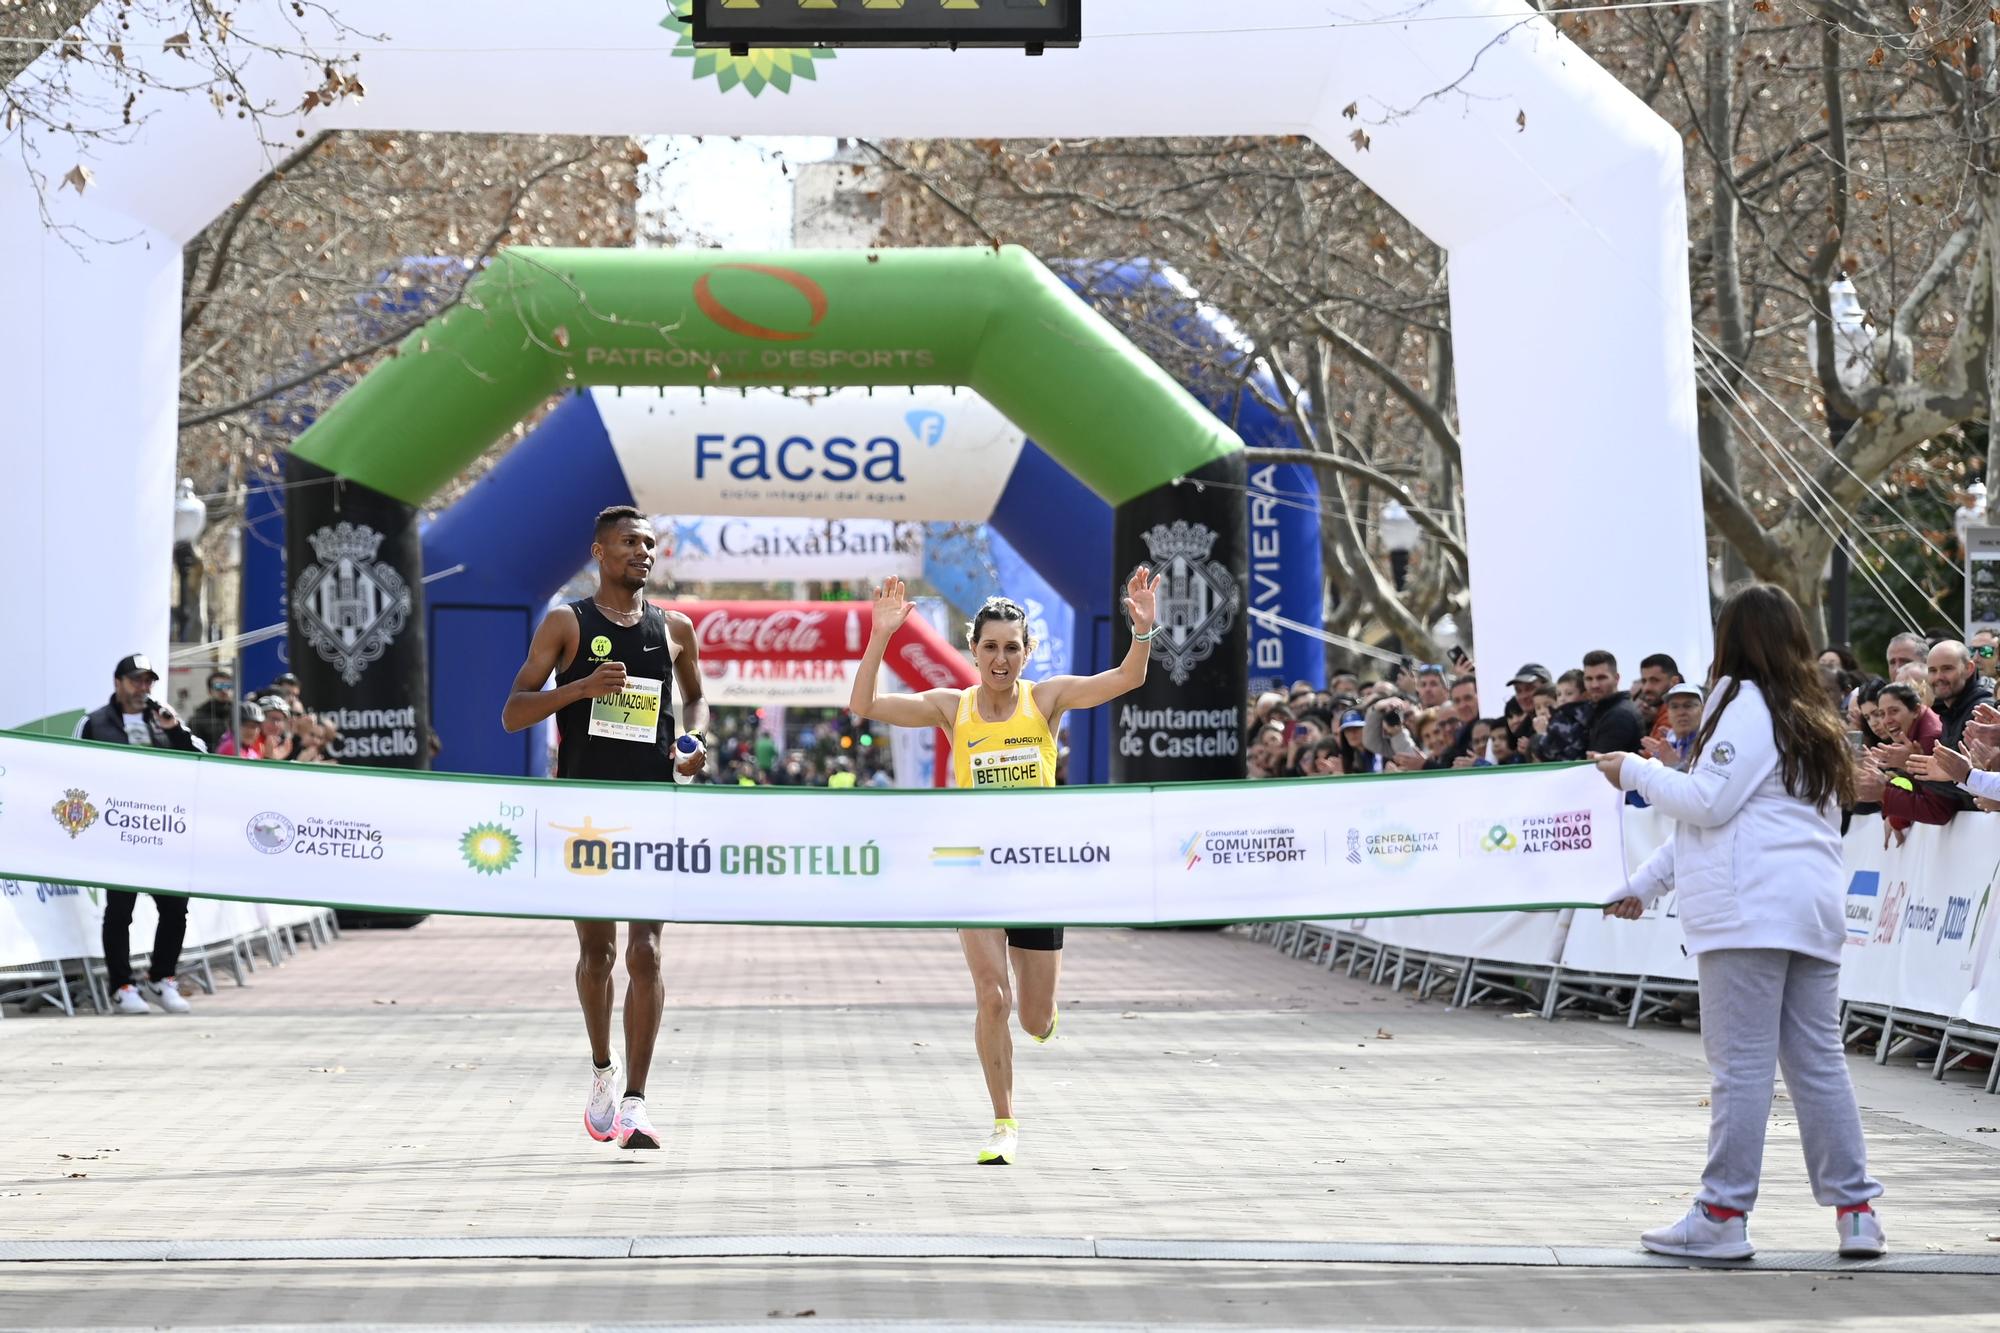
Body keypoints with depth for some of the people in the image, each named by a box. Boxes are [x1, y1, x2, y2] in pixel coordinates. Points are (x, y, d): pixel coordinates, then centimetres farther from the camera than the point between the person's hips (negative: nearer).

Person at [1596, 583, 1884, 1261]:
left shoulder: (1746, 702, -5)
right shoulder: (1811, 717, 23)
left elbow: (1708, 802, -12)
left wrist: (1637, 772, 4)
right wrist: (1644, 884, 27)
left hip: (1751, 913, -8)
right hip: (1814, 909, 8)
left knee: (1741, 1064, -6)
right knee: (1819, 1061, 9)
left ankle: (1722, 1216, -2)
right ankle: (1856, 1211, 9)